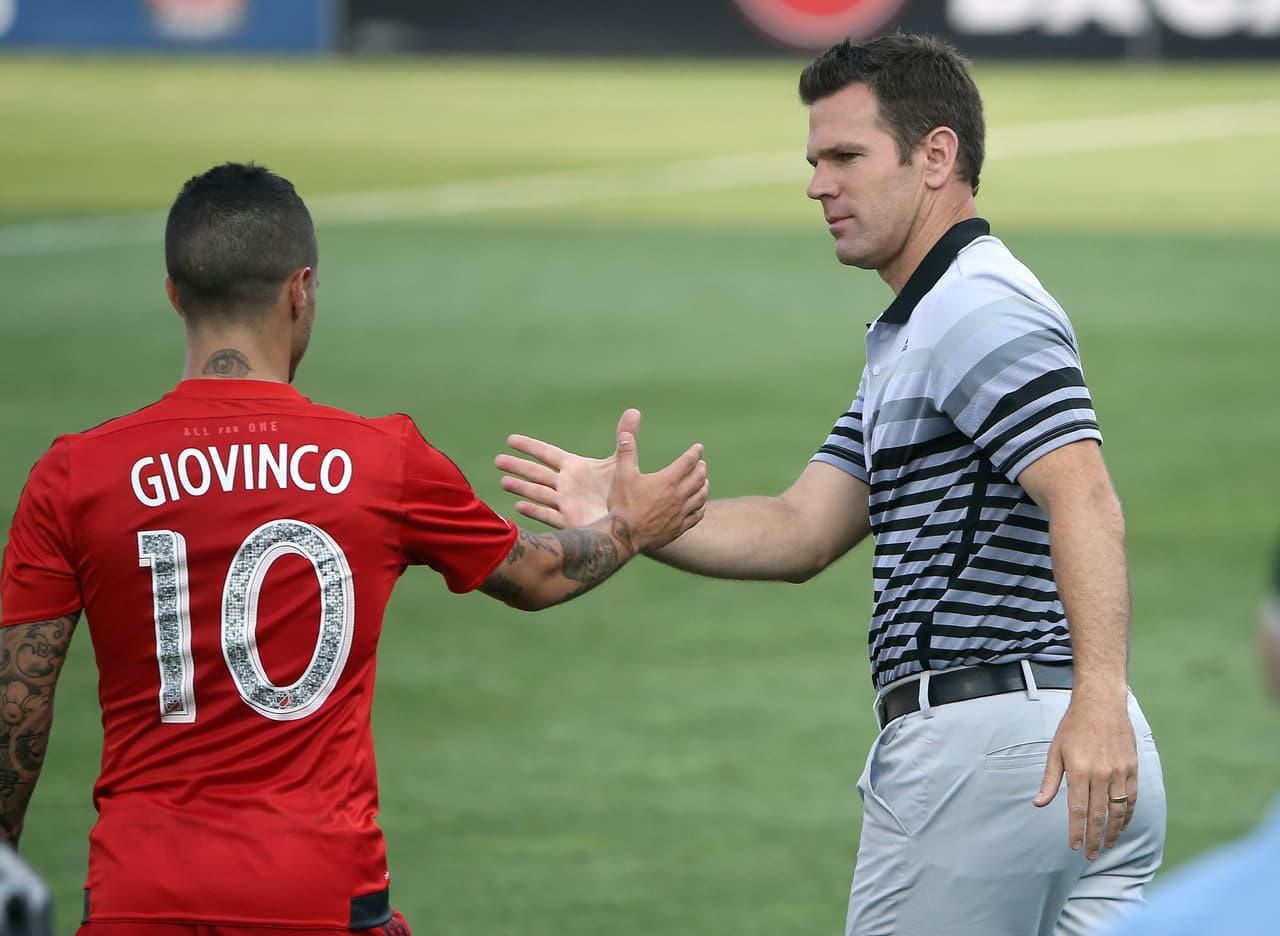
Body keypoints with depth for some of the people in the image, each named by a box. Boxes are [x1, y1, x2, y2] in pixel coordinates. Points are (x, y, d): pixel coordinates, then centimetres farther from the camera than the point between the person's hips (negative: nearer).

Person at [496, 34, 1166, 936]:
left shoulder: (980, 309, -12)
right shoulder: (913, 335, 23)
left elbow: (1086, 503, -26)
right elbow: (801, 532, 17)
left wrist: (1099, 698, -39)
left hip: (979, 740, -10)